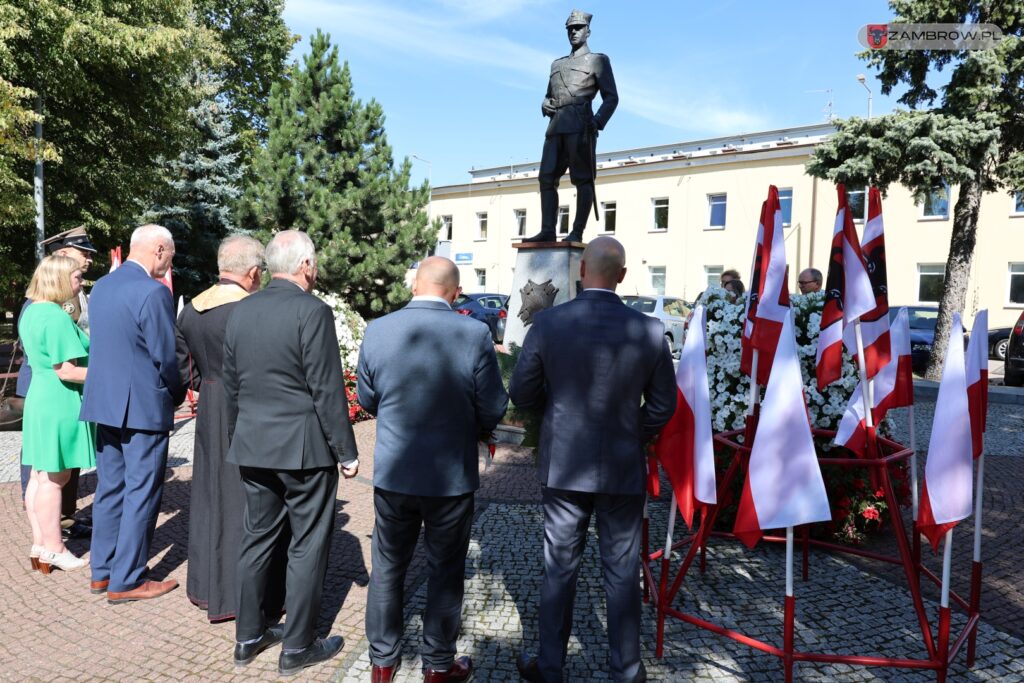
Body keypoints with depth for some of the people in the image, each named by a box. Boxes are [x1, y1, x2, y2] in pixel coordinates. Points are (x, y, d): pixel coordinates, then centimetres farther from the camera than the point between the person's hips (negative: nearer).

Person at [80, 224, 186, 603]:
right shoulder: (153, 292, -17)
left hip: (103, 401, 8)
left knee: (110, 489, 17)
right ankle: (126, 581, 12)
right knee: (141, 494, 3)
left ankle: (102, 572, 28)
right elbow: (166, 355, -17)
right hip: (142, 406, -8)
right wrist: (177, 393, 2)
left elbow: (104, 344, 14)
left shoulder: (100, 286, 9)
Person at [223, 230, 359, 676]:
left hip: (252, 447, 7)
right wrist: (347, 451, -8)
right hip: (305, 448, -7)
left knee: (256, 540, 17)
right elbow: (327, 391, -16)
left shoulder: (241, 311, 5)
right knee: (307, 548, 6)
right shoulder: (312, 311, -16)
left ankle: (248, 638, 29)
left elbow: (231, 386, 11)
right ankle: (297, 648, 17)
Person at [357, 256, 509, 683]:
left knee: (387, 568, 19)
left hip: (392, 472, 2)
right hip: (452, 475, -2)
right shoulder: (474, 334, -16)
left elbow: (367, 399, 3)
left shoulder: (377, 331, -9)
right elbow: (492, 410, -10)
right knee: (445, 572, 15)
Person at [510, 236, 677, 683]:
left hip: (563, 467, 0)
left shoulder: (547, 324, -11)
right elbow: (663, 406, -1)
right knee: (622, 575, 14)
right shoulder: (650, 331, -9)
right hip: (624, 471, 0)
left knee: (559, 570, 14)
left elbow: (521, 395, -3)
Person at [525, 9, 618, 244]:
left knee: (583, 179, -8)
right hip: (556, 126, 6)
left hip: (580, 125, -6)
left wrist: (597, 122, -15)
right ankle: (547, 231, -3)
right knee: (546, 178, -3)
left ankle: (577, 232, -10)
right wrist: (545, 105, 7)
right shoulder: (557, 64, 28)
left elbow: (611, 97, 2)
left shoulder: (598, 60, 11)